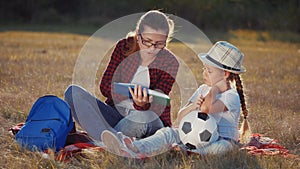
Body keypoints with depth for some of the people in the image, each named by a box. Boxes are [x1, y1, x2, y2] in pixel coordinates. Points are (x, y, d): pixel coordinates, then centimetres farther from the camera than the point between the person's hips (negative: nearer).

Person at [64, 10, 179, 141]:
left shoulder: (170, 63, -6)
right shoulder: (124, 47, 0)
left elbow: (155, 106, -14)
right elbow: (105, 86, -5)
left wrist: (142, 104, -40)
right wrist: (128, 92, -27)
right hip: (116, 113, 4)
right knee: (73, 92, -21)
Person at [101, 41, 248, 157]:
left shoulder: (231, 96, -8)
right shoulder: (203, 89, 15)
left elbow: (206, 109, -29)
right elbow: (180, 118, 11)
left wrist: (215, 88, -11)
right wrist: (192, 106, -12)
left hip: (221, 140, -7)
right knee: (169, 132, -17)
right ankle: (135, 148, -47)